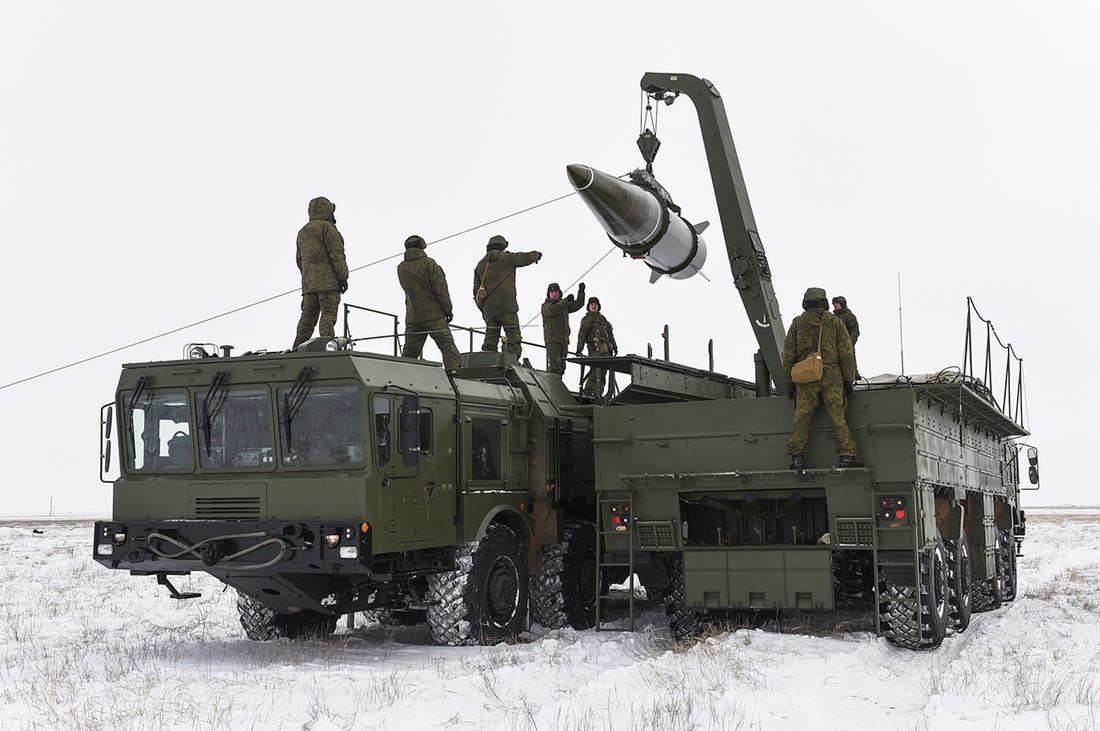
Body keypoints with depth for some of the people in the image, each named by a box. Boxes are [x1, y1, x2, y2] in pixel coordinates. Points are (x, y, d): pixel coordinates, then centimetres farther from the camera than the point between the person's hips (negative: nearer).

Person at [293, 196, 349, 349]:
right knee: (328, 315, -11)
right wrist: (343, 276, -12)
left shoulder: (303, 232, 23)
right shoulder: (327, 227, -3)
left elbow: (300, 259, 23)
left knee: (307, 317, 5)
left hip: (308, 283, 7)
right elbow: (336, 253, -11)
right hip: (328, 280, -7)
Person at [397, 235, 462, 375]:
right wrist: (448, 309, -3)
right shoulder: (429, 263, -5)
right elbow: (440, 288, -7)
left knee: (409, 351, 8)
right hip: (433, 315, -4)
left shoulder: (401, 268, 10)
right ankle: (452, 368, -19)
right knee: (447, 344, -3)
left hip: (412, 317, 4)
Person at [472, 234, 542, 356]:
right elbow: (526, 257, 9)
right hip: (506, 305, -5)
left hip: (488, 308, 5)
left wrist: (482, 308, 21)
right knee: (513, 337, -5)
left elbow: (476, 290, 15)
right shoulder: (506, 258, 1)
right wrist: (537, 254, 32)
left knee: (491, 337, 6)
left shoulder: (480, 265, 16)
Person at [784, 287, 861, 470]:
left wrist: (789, 382, 10)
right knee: (838, 417, -3)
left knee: (801, 419, 1)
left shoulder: (797, 324, 8)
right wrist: (849, 380, 6)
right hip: (831, 378, 0)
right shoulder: (835, 322, 7)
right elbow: (846, 353, 2)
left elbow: (788, 355, 6)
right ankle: (846, 456, -10)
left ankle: (797, 458, -5)